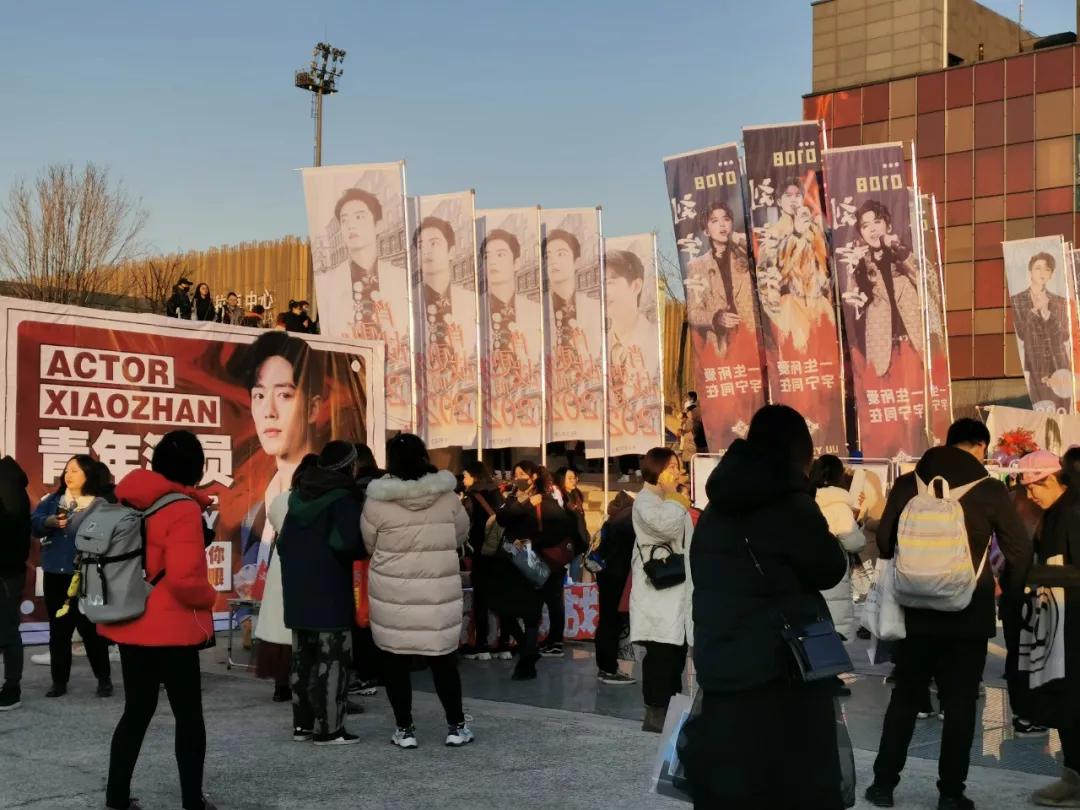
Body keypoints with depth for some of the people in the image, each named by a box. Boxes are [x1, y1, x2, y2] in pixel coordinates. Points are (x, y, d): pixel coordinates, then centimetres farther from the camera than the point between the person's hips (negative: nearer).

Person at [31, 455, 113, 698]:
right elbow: (34, 523, 1)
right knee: (58, 629, 10)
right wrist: (50, 521, -19)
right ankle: (59, 681, 19)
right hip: (55, 575, 5)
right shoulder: (53, 500, 10)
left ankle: (104, 679, 15)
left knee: (90, 628, 2)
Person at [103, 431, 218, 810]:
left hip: (130, 623, 7)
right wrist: (209, 596, -6)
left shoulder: (129, 499, 4)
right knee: (188, 715, 7)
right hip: (170, 628, -7)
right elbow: (182, 577, -24)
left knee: (137, 709, 18)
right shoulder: (183, 509, -17)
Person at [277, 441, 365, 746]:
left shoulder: (299, 496, 12)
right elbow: (345, 543, -23)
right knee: (333, 658, -3)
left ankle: (303, 723, 19)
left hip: (297, 590, 8)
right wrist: (367, 550, -4)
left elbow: (283, 542, 15)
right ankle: (329, 728, -2)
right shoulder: (342, 499, -11)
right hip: (329, 591, -8)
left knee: (303, 657, 14)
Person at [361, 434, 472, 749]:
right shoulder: (447, 497, -5)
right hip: (439, 592, 2)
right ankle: (456, 726, 18)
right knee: (443, 659, 12)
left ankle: (404, 729, 15)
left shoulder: (377, 501, -12)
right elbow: (461, 536, 9)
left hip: (392, 593, -2)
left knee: (395, 661, 10)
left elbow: (369, 545, 1)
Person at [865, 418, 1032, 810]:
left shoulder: (908, 484, -1)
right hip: (968, 613, -2)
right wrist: (1009, 590, 15)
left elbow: (885, 541, 3)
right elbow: (1020, 549, -4)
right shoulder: (989, 490, -6)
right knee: (959, 704, 7)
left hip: (915, 609, 2)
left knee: (904, 697, 13)